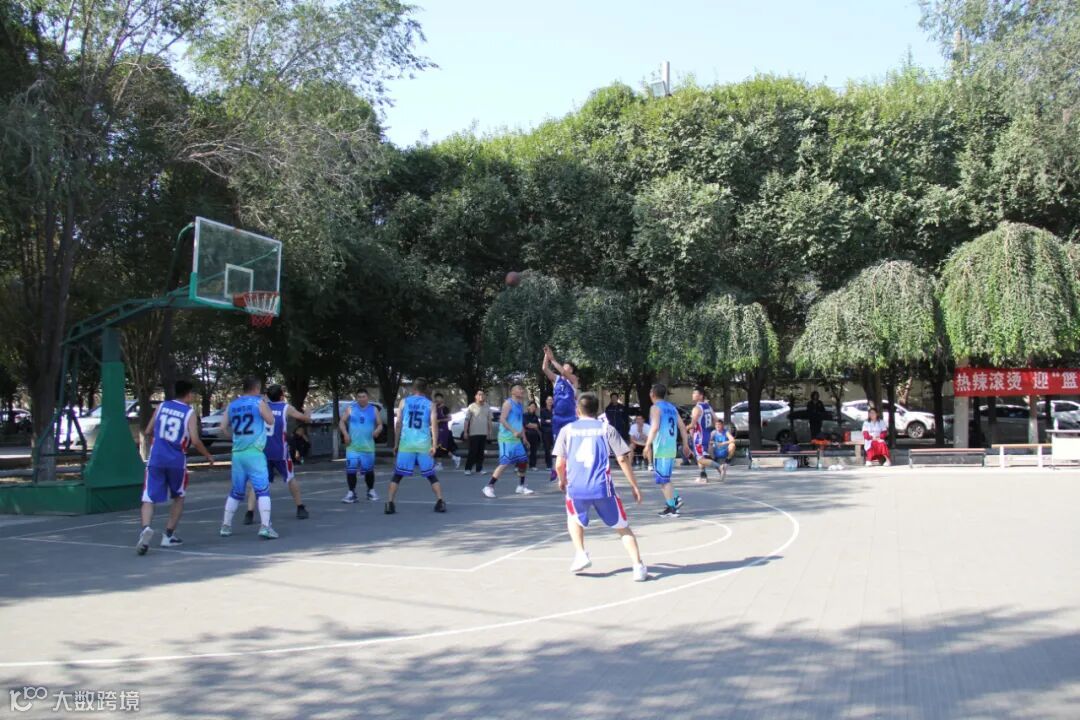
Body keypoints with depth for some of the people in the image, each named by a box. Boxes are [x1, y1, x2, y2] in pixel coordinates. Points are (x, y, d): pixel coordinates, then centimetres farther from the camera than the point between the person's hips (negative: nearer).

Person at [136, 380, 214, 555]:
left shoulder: (161, 406, 9)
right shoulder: (190, 413, -1)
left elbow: (148, 432, 13)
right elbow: (195, 441, -10)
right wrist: (208, 455, 6)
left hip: (156, 460, 2)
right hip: (177, 461, -1)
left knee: (149, 499, 2)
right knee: (178, 497, 20)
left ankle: (146, 528, -26)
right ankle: (168, 535, 17)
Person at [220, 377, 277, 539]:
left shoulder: (232, 405, 10)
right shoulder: (258, 402, -4)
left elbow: (223, 428, 9)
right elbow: (270, 421, 3)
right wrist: (265, 403, 13)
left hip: (237, 453, 5)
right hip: (254, 452, -5)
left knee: (236, 491, 17)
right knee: (263, 490, -5)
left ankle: (226, 526, 20)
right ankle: (265, 526, -14)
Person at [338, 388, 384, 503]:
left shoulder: (373, 409, 6)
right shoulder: (350, 408, 4)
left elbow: (380, 424, 8)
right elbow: (342, 422, 4)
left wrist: (377, 431, -15)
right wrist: (345, 434, -13)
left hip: (368, 446, 1)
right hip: (353, 446, -1)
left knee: (369, 470, 8)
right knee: (350, 469, -9)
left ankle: (371, 491, 25)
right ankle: (352, 493, 1)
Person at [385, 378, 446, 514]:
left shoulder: (404, 401, 7)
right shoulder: (430, 404, 6)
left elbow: (398, 423, 6)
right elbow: (434, 425, -6)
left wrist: (396, 443, 14)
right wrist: (434, 445, -10)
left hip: (406, 443, 0)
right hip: (424, 444, 0)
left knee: (398, 474, 9)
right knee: (431, 475, 12)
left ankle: (389, 504, 0)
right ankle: (440, 502, 3)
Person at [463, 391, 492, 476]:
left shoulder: (487, 407, 9)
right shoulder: (471, 407, -4)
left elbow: (489, 420, 15)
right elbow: (467, 420, -4)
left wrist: (490, 431, 10)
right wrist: (465, 432, -8)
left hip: (483, 433, 4)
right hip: (473, 433, -4)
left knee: (481, 452, 8)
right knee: (472, 452, -4)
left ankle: (479, 468, 15)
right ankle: (468, 468, 2)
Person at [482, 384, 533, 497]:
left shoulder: (519, 405, 17)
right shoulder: (508, 403, -10)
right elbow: (502, 419, -19)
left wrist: (524, 438, 22)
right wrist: (514, 431, -27)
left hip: (517, 439, 9)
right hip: (507, 439, -9)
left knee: (523, 461, 10)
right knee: (505, 463, -14)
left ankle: (521, 486, 23)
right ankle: (489, 487, -10)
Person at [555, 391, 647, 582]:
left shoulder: (567, 430, 9)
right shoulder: (607, 428, 7)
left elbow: (559, 464, 7)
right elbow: (622, 459, 1)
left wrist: (562, 480, 28)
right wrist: (634, 486, 8)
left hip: (576, 488, 1)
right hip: (602, 487, -1)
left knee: (574, 519, 31)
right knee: (623, 527, 13)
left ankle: (580, 554, 13)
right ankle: (638, 567, 0)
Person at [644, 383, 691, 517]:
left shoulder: (656, 407, -8)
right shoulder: (672, 408, 15)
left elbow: (655, 427, -21)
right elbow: (682, 427, 16)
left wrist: (648, 445, -20)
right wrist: (685, 444, 22)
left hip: (661, 448, -8)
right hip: (671, 448, 8)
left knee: (663, 479, -2)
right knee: (664, 477, 21)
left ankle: (671, 508, -2)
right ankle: (675, 499, 12)